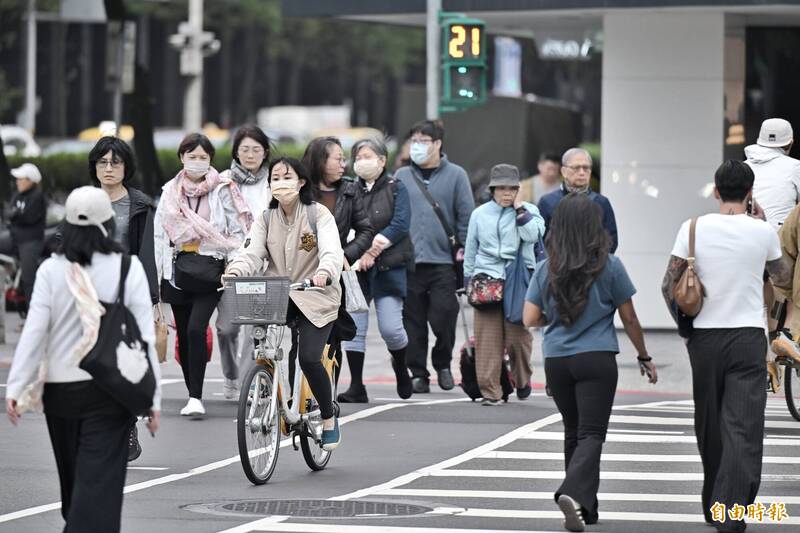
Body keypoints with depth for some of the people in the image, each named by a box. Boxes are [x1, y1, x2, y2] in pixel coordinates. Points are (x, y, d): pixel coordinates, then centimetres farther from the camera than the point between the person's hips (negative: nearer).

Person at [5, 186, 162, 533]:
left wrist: (16, 387, -5)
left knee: (72, 477, 19)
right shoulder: (128, 268, -6)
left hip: (60, 388, 2)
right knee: (99, 482, -7)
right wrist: (153, 398, -3)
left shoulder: (52, 270, -3)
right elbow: (144, 337, -7)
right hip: (111, 391, -2)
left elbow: (34, 332, -8)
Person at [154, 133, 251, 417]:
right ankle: (193, 395, 16)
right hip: (178, 270, 4)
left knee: (196, 329, -17)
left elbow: (238, 232, 1)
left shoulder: (222, 191, 1)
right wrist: (156, 274, 8)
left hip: (210, 269, -4)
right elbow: (159, 234, 13)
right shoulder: (170, 191, 12)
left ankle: (196, 396, -15)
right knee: (183, 333, 7)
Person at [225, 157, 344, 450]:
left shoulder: (319, 214, -8)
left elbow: (332, 251, -23)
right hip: (277, 297, 4)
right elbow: (251, 252, -9)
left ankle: (329, 418, 7)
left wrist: (325, 272, -47)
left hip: (314, 297, -3)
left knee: (309, 358, -17)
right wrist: (235, 271, -33)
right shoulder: (266, 219, 5)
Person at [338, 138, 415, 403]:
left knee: (390, 328, -8)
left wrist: (372, 249, -14)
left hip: (388, 267, -2)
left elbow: (400, 225, -7)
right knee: (354, 328, -4)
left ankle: (400, 366, 23)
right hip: (355, 268, 3)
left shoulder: (396, 189, 4)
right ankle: (356, 386, 1)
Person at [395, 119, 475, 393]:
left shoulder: (455, 175, 5)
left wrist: (464, 247, -3)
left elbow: (466, 214, 4)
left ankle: (443, 364, 16)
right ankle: (418, 373, 10)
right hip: (408, 260, 2)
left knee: (442, 317, -7)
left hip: (443, 260, -2)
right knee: (413, 321, 2)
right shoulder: (402, 176, 11)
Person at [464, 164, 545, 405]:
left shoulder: (528, 211, 7)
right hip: (487, 278, 2)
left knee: (518, 337, -5)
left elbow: (533, 235, -13)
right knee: (487, 339, -6)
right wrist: (468, 281, 18)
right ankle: (490, 391, -3)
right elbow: (470, 249, 20)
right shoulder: (480, 214, 13)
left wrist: (519, 208, -9)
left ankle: (522, 381, 21)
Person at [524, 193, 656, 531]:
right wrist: (644, 357, 16)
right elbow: (628, 318, 3)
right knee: (591, 434, -6)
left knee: (574, 433, 17)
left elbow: (531, 319, 3)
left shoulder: (547, 269, 3)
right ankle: (575, 493, -30)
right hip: (597, 360, -3)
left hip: (556, 360, 3)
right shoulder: (609, 266, -4)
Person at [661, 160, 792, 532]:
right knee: (743, 429, -6)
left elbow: (669, 285, 0)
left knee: (710, 427, 16)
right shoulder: (763, 232, -3)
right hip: (748, 335, -2)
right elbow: (783, 279, 15)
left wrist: (682, 320, 16)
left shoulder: (694, 229, -3)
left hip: (704, 335, 2)